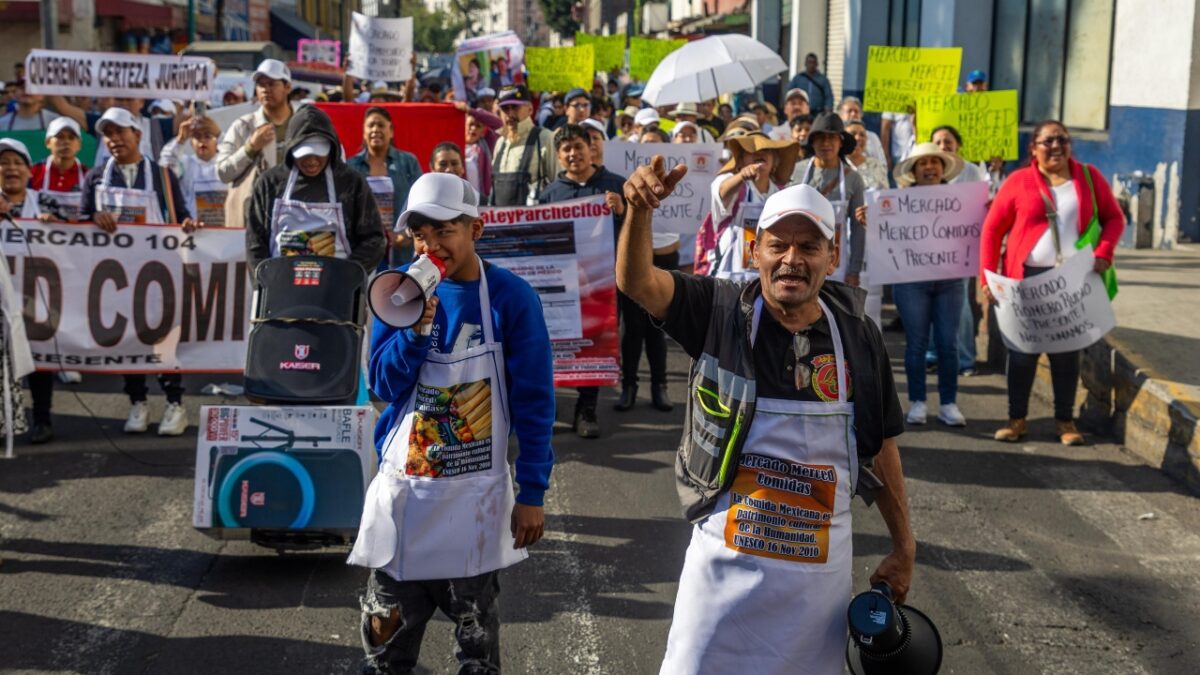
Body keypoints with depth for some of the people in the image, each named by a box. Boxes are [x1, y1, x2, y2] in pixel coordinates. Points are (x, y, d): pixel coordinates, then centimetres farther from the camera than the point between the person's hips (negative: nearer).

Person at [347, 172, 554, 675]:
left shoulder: (510, 296, -9)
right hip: (403, 483, 2)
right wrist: (416, 328, -22)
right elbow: (384, 385, -5)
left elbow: (533, 402, -6)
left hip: (476, 490, -2)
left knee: (476, 634, 10)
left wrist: (532, 493, -7)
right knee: (386, 633, 10)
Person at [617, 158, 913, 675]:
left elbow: (881, 446, 7)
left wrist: (903, 546, 11)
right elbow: (636, 282, -23)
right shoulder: (720, 312, -8)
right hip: (727, 559, -2)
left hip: (821, 564, 2)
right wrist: (641, 210, -42)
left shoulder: (858, 338, -2)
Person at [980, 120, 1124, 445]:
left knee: (1067, 350, 8)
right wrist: (987, 276, -8)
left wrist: (1103, 254, -10)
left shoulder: (1089, 177, 5)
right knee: (1023, 350, 4)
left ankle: (1065, 420, 18)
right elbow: (992, 229, -1)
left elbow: (1114, 218, 8)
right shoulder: (1018, 182, -1)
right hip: (1027, 279, -1)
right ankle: (1017, 418, 15)